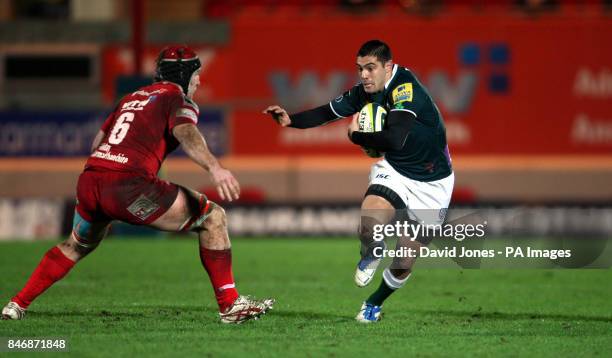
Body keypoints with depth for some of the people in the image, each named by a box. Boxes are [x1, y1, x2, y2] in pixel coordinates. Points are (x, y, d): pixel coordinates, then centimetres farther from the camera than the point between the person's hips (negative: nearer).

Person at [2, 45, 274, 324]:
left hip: (89, 180, 8)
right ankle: (230, 305, -4)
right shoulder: (179, 99, 5)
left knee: (77, 246, 36)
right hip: (127, 185, -7)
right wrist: (214, 168, -34)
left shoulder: (132, 98, 27)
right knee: (212, 218, 2)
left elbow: (97, 142, 30)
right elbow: (185, 133, -18)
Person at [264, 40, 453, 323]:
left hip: (431, 183, -4)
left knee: (403, 265, 4)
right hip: (394, 170, 4)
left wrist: (357, 136, -24)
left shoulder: (405, 88, -28)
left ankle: (375, 304, 35)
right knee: (368, 229, -26)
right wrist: (291, 120, -8)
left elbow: (395, 140, -40)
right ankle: (372, 254, 11)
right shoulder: (365, 92, -7)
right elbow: (328, 112, 9)